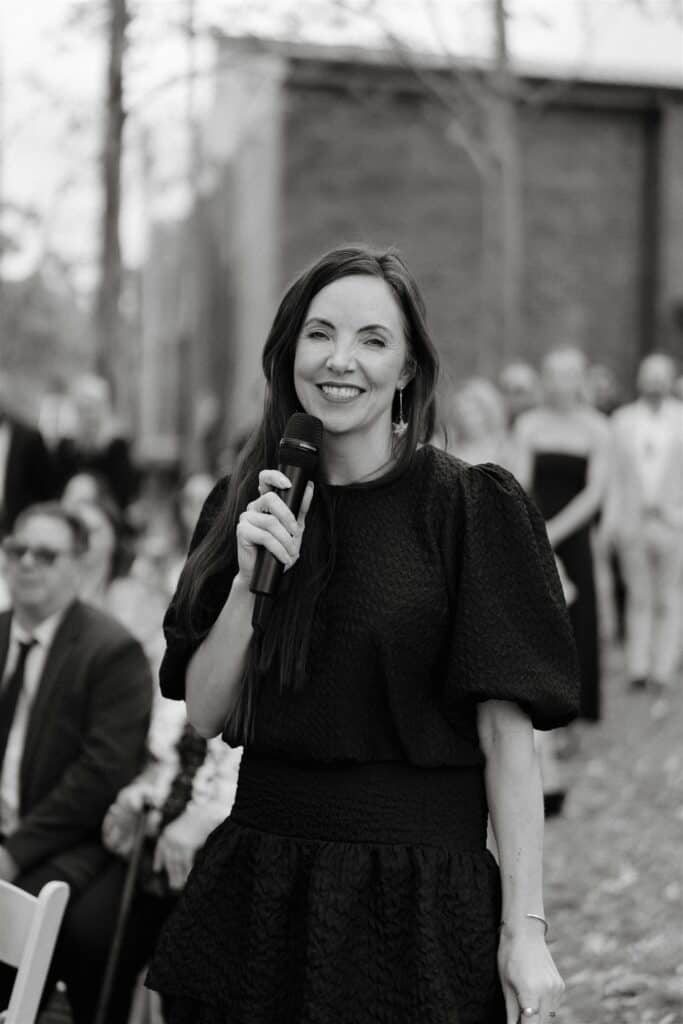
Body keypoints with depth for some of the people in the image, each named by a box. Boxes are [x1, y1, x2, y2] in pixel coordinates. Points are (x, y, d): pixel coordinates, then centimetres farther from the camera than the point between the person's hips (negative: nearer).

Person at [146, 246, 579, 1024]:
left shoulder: (470, 510, -8)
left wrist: (524, 928, -15)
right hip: (257, 892, 4)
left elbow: (506, 730, -11)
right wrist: (250, 581, -12)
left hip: (418, 894, -4)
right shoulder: (246, 507, 6)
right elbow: (204, 714, 3)